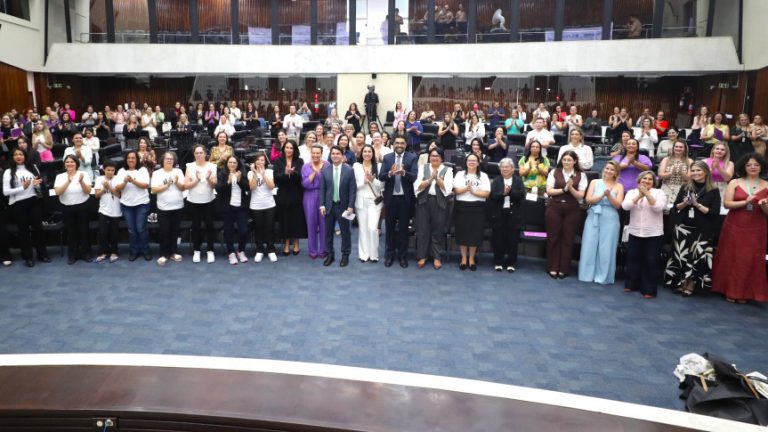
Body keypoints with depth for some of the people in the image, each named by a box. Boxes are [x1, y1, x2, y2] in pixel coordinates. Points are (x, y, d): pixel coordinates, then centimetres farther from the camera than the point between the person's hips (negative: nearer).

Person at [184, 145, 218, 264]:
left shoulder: (212, 166, -1)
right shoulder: (190, 166, -2)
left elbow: (215, 186, -3)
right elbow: (186, 185, -7)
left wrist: (209, 178, -21)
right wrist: (196, 180, -21)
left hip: (208, 201, 0)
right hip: (193, 202, 0)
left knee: (209, 225, 3)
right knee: (196, 226, 8)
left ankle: (210, 251, 13)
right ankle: (196, 250, 20)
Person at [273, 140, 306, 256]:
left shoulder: (299, 161, 2)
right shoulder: (278, 161, 3)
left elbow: (301, 175, -13)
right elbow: (276, 177, -9)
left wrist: (292, 172, -34)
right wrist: (285, 173, -29)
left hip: (296, 195, 0)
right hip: (283, 195, 0)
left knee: (296, 219, 4)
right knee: (285, 219, 4)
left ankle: (296, 243, 18)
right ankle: (286, 244, 15)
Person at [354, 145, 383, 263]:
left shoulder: (378, 166, 1)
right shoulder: (356, 166, 3)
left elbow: (380, 185, 0)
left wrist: (372, 180, -17)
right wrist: (364, 181, -15)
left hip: (374, 201, -1)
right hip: (361, 201, 1)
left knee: (373, 228, -10)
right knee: (363, 228, 6)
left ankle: (374, 254, 5)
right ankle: (364, 254, 15)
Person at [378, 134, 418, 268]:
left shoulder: (412, 157, -3)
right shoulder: (387, 158, 3)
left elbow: (414, 176, -14)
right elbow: (380, 177, -6)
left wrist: (403, 172, -34)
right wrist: (390, 173, -26)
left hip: (405, 198, -1)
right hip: (390, 197, 2)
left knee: (403, 227, 8)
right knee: (390, 227, 11)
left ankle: (402, 255, 19)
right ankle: (390, 254, 23)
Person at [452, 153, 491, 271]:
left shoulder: (483, 176, 5)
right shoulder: (460, 174, 6)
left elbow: (487, 193, -4)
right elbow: (456, 190, -4)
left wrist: (473, 191, -15)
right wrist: (466, 188, -20)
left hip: (478, 208, 0)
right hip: (462, 207, 0)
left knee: (475, 233, 2)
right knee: (462, 232, 2)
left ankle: (471, 259, 15)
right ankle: (464, 258, 14)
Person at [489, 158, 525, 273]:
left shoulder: (518, 180, 5)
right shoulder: (496, 181, 6)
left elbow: (522, 195, -8)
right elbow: (493, 196, -8)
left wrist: (510, 191, -21)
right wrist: (503, 193, -24)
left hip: (514, 214, 0)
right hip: (499, 214, 0)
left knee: (513, 239, 4)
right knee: (498, 239, 4)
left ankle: (511, 263, 14)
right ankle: (498, 262, 16)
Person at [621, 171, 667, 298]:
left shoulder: (659, 193, 1)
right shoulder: (632, 192, 6)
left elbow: (659, 207, -16)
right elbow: (625, 206, -11)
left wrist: (647, 194, -20)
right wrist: (639, 195, -20)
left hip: (653, 234, -2)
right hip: (635, 233, 3)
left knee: (651, 261, 0)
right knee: (633, 258, 11)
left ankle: (648, 289, 7)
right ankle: (631, 284, 25)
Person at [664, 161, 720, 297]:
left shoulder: (713, 191, -2)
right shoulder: (685, 188, 8)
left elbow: (715, 213, -7)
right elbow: (676, 207, 11)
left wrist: (697, 204, -14)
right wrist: (685, 203, -9)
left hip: (702, 231, -3)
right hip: (683, 228, 3)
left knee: (697, 258, -1)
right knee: (681, 256, 6)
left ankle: (691, 284, 10)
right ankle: (681, 282, 18)